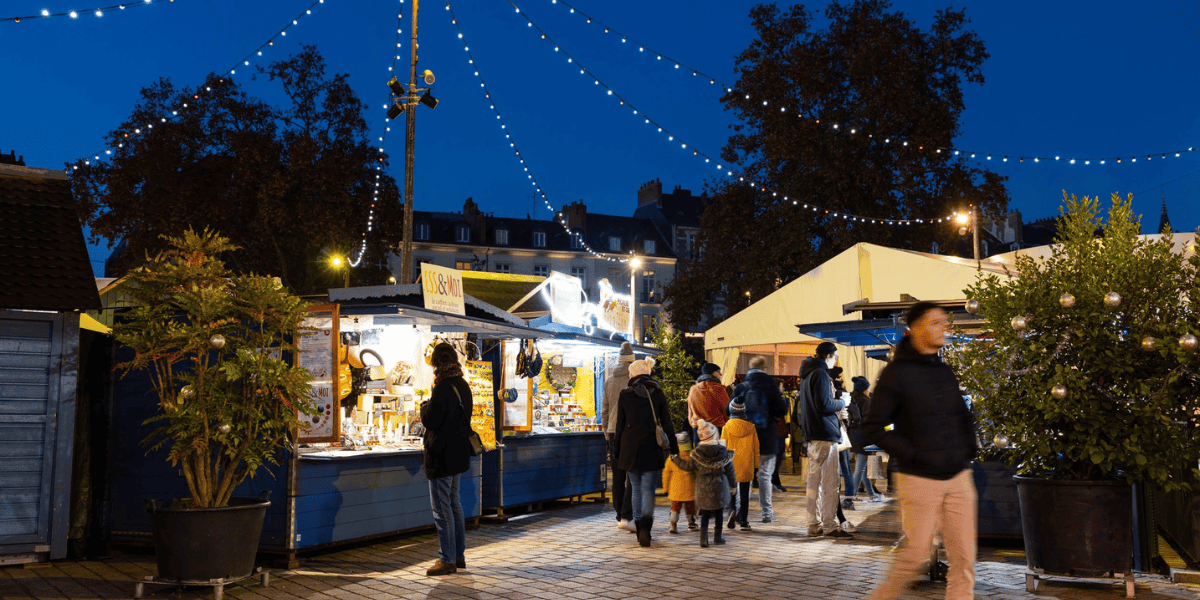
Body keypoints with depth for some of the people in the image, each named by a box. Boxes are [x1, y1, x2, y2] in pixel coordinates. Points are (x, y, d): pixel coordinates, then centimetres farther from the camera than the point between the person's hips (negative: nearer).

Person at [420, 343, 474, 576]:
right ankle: (459, 555, 24)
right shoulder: (463, 386, 8)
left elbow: (429, 420, -20)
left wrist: (425, 406, 0)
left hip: (441, 457, -9)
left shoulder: (443, 388, -20)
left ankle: (447, 560, 2)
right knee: (455, 504, 17)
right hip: (459, 454, 9)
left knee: (442, 508, -2)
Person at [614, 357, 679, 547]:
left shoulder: (624, 395, -1)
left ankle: (639, 527, 16)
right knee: (648, 489, -1)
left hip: (630, 447, 1)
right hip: (651, 447, -1)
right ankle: (646, 523, -23)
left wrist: (618, 451, 12)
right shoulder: (657, 394, 0)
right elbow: (667, 424, 0)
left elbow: (620, 425, 3)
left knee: (636, 488, 13)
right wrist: (674, 449, 5)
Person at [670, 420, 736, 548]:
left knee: (705, 513, 7)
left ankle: (703, 537, -6)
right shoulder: (723, 451, -7)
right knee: (719, 512, 14)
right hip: (719, 486, 0)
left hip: (703, 487, 0)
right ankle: (717, 536, 21)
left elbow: (688, 466, 2)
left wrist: (675, 459, 17)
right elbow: (729, 470, 1)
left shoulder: (696, 453, -9)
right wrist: (732, 484, 16)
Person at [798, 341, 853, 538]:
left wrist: (835, 400, 16)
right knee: (829, 482, -5)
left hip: (812, 434, 10)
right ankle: (830, 525, -3)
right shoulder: (820, 374, -13)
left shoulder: (807, 374, 17)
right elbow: (824, 405, -19)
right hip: (825, 433, -10)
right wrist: (842, 403, -4)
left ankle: (814, 525, 15)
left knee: (814, 481, 11)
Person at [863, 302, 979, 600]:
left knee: (964, 558, 2)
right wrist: (911, 455, -16)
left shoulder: (945, 372, 12)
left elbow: (964, 416, 27)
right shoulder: (897, 373, -8)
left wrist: (968, 450, 12)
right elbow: (872, 428, -10)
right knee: (915, 556, 0)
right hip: (919, 480, -6)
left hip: (958, 478, 6)